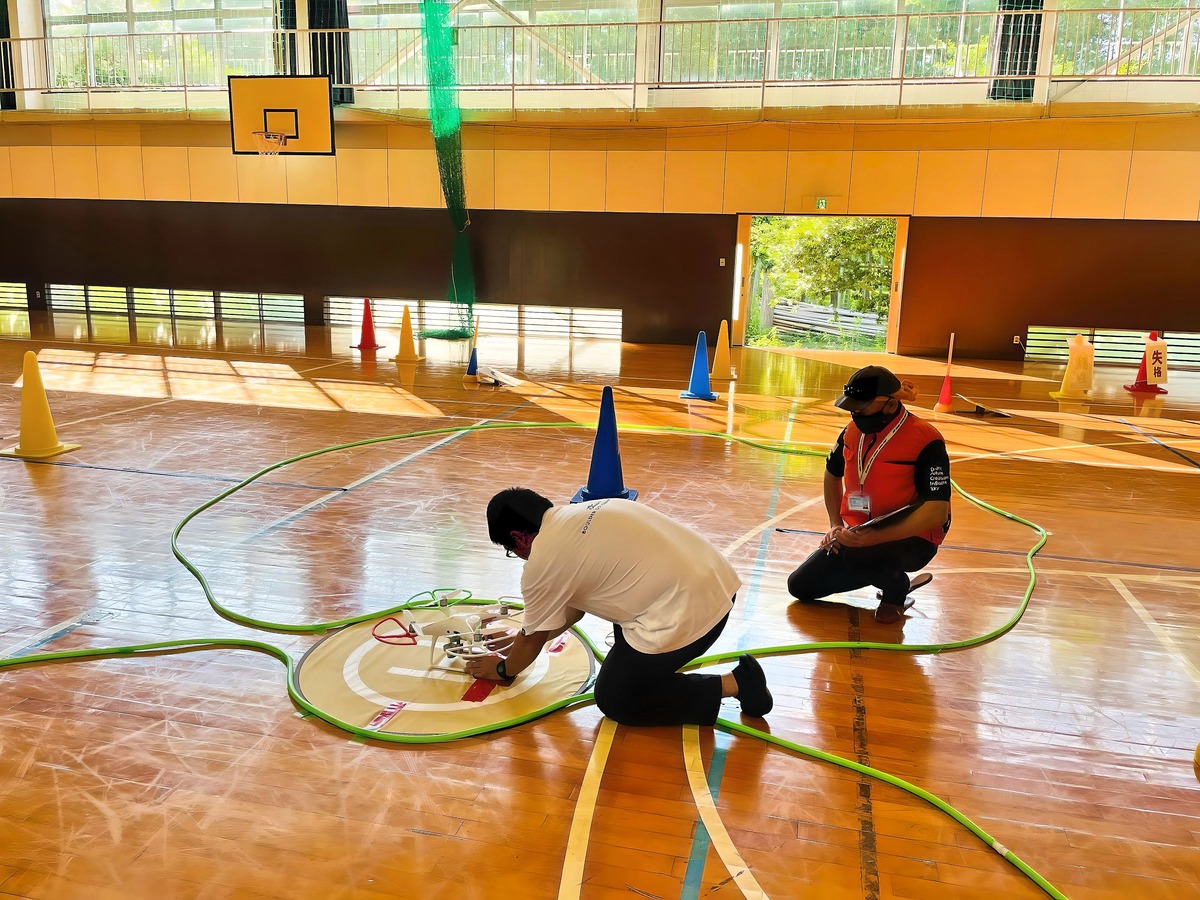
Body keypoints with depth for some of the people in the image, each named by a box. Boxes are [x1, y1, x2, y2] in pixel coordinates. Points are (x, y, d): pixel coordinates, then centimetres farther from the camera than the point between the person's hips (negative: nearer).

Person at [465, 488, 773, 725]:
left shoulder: (542, 562, -8)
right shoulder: (579, 513, 17)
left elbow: (533, 639, 9)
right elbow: (576, 605, 30)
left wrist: (502, 669, 28)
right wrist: (526, 640, 38)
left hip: (685, 614, -10)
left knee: (614, 700, 11)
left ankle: (731, 685, 4)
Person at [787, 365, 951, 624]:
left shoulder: (926, 441, -21)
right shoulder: (853, 432, 0)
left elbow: (937, 512, -27)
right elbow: (832, 475, 19)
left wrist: (876, 537, -35)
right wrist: (836, 525, 7)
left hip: (911, 539, -7)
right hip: (859, 535, 7)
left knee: (857, 554, -39)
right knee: (801, 586, 2)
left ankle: (897, 588, -2)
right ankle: (886, 572, 18)